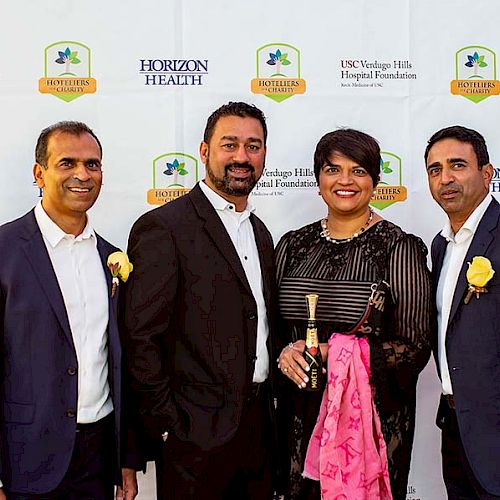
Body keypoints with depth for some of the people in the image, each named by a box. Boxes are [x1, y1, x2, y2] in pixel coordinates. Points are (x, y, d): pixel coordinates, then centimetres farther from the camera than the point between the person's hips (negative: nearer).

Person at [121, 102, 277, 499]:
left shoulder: (260, 233, 12)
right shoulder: (163, 228, -13)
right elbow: (141, 337, -15)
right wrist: (168, 424, -14)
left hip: (259, 424, 7)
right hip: (197, 434, -7)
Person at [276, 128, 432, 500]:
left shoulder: (400, 248, -7)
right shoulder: (294, 245, 5)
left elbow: (416, 347, -8)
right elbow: (273, 326, 12)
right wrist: (285, 352, -10)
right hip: (301, 416, 4)